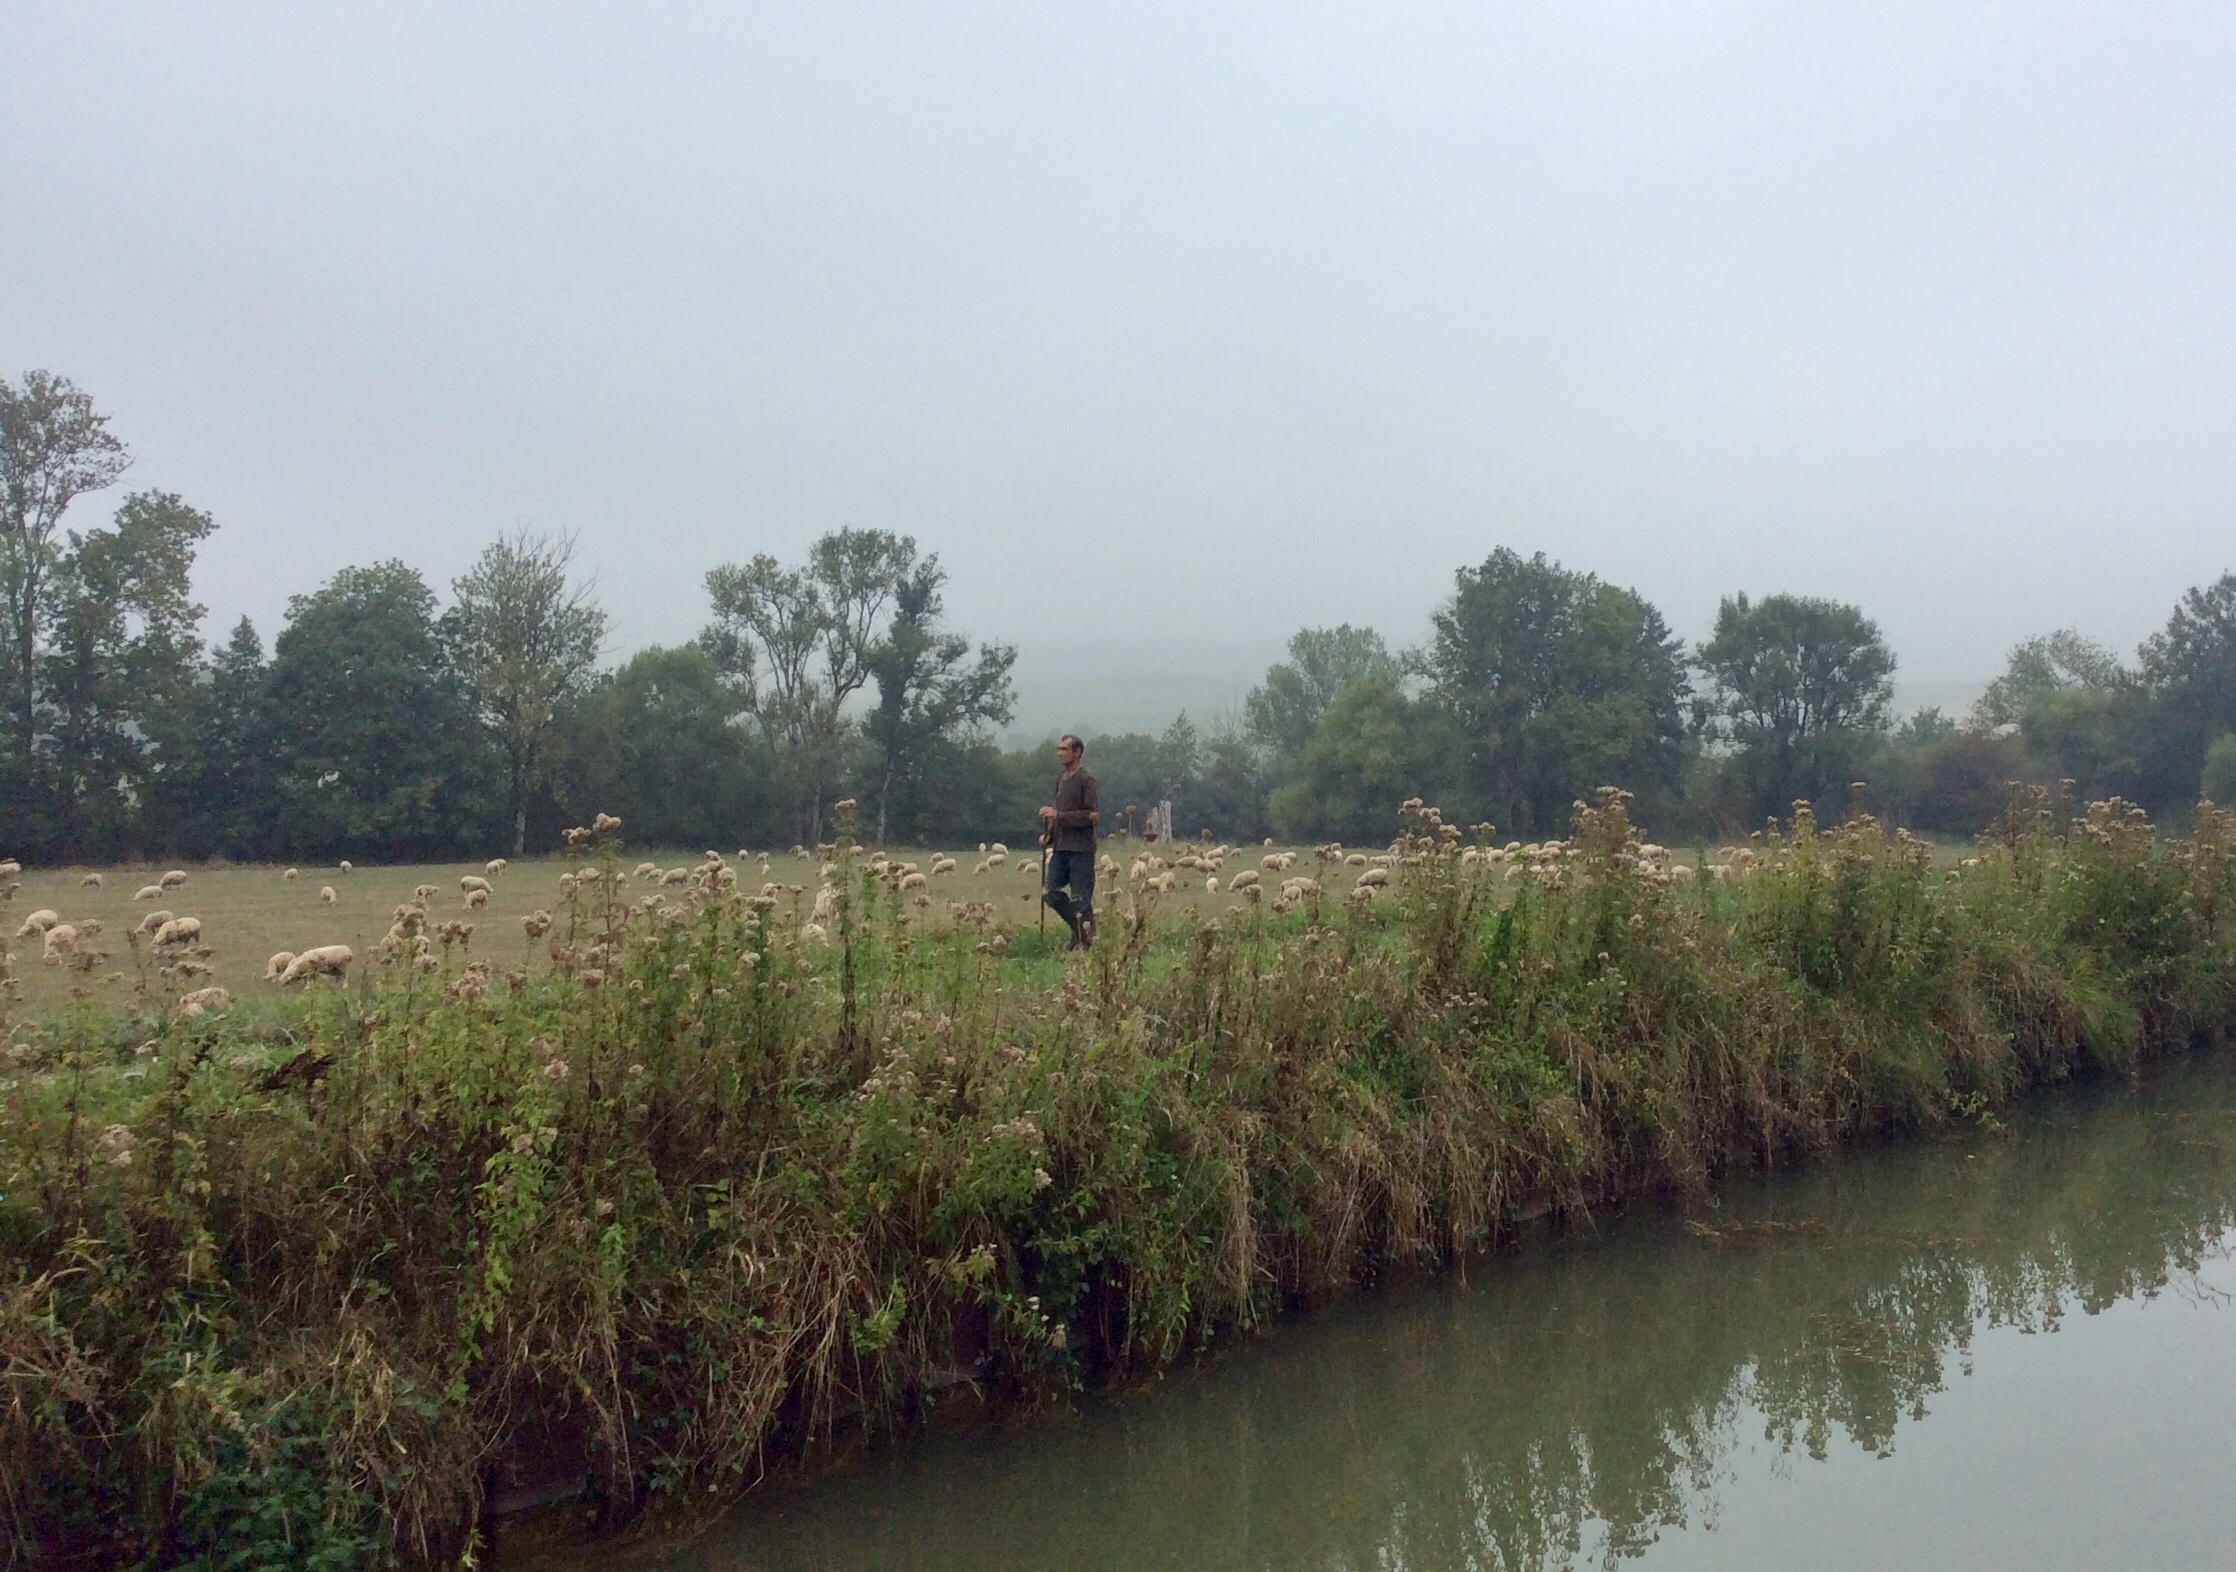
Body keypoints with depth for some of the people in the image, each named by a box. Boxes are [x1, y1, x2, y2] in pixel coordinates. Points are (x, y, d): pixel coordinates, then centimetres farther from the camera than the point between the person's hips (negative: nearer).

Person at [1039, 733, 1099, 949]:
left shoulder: (1087, 779, -9)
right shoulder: (1060, 779, 15)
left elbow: (1094, 815, -16)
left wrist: (1058, 815, -19)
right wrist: (1047, 834, 9)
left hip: (1081, 850, -8)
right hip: (1060, 848, 8)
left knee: (1080, 898, -4)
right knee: (1050, 892, 5)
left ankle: (1087, 940, 6)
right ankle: (1078, 930, 21)